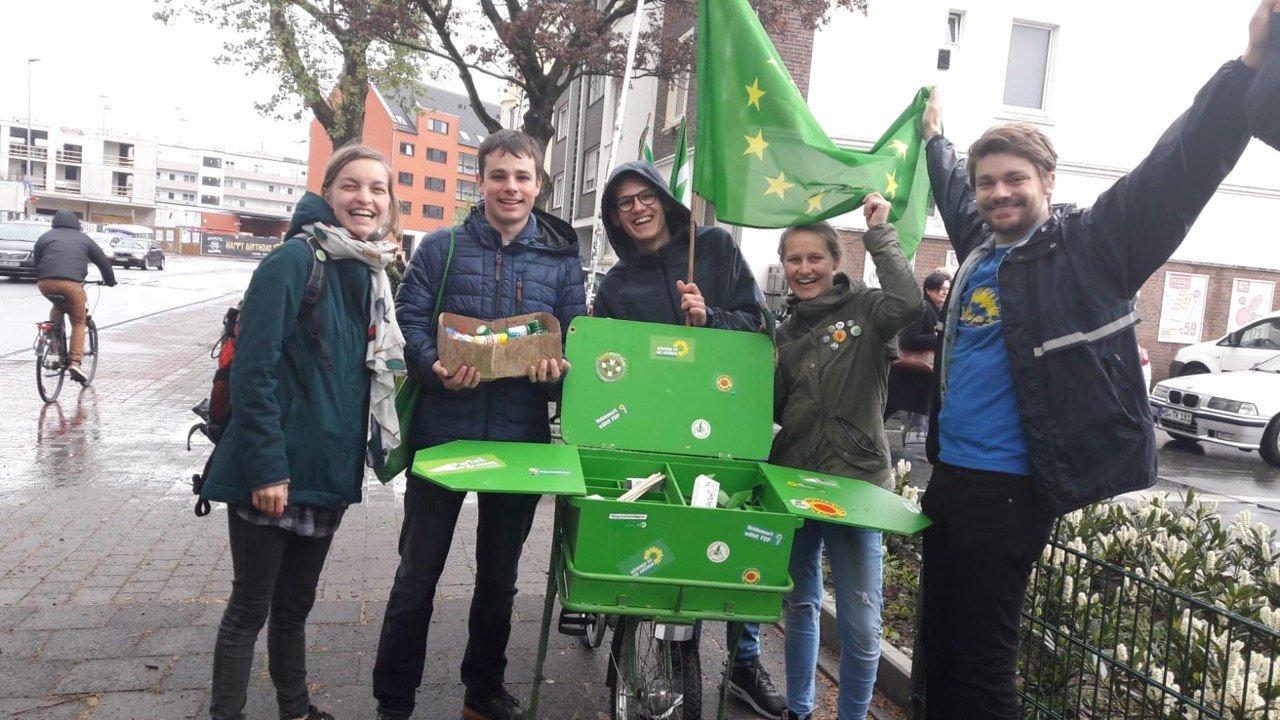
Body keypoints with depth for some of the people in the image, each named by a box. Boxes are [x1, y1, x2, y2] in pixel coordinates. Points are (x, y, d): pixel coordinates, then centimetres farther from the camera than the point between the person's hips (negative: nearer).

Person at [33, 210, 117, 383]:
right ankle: (74, 361, -2)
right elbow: (103, 261, 25)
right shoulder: (84, 239, 20)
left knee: (57, 306, 34)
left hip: (45, 283, 2)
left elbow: (36, 260, 24)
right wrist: (110, 281, 39)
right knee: (79, 322, 11)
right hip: (71, 283, -2)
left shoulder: (45, 237, 21)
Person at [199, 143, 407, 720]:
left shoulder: (371, 272, 9)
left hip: (328, 471, 7)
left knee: (294, 604, 21)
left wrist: (356, 454, 12)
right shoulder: (294, 260, -14)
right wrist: (266, 467, -21)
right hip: (272, 472, -7)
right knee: (250, 607, 7)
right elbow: (254, 369, -18)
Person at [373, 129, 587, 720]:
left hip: (521, 437, 2)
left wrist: (557, 369, -18)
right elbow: (409, 319, -5)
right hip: (443, 430, -2)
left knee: (500, 574, 17)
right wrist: (436, 369, -24)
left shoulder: (561, 258, 5)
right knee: (418, 572, 7)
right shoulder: (442, 247, 1)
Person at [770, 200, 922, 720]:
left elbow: (908, 304, -26)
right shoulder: (786, 334, 14)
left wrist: (879, 234, -20)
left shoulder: (863, 309, -3)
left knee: (861, 623, -3)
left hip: (855, 483, -5)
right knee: (800, 606, 18)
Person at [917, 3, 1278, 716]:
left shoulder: (1088, 244, -6)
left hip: (1008, 487, -7)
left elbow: (1178, 170, -17)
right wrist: (936, 136, 48)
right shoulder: (981, 245, 12)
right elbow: (953, 192, 33)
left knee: (982, 663, 1)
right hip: (949, 474, 7)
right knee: (938, 644, 17)